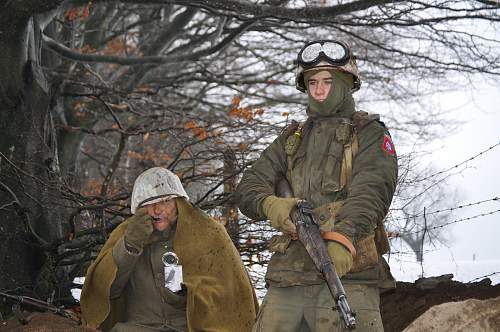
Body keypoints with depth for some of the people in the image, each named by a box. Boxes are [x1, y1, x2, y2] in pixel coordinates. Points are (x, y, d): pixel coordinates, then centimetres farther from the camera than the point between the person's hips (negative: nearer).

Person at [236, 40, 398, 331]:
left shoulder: (369, 134, 9)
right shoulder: (292, 139, 25)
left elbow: (371, 191, -9)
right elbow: (250, 185, 14)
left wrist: (343, 237, -28)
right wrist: (270, 204, -12)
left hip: (346, 273, -4)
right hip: (288, 275, 5)